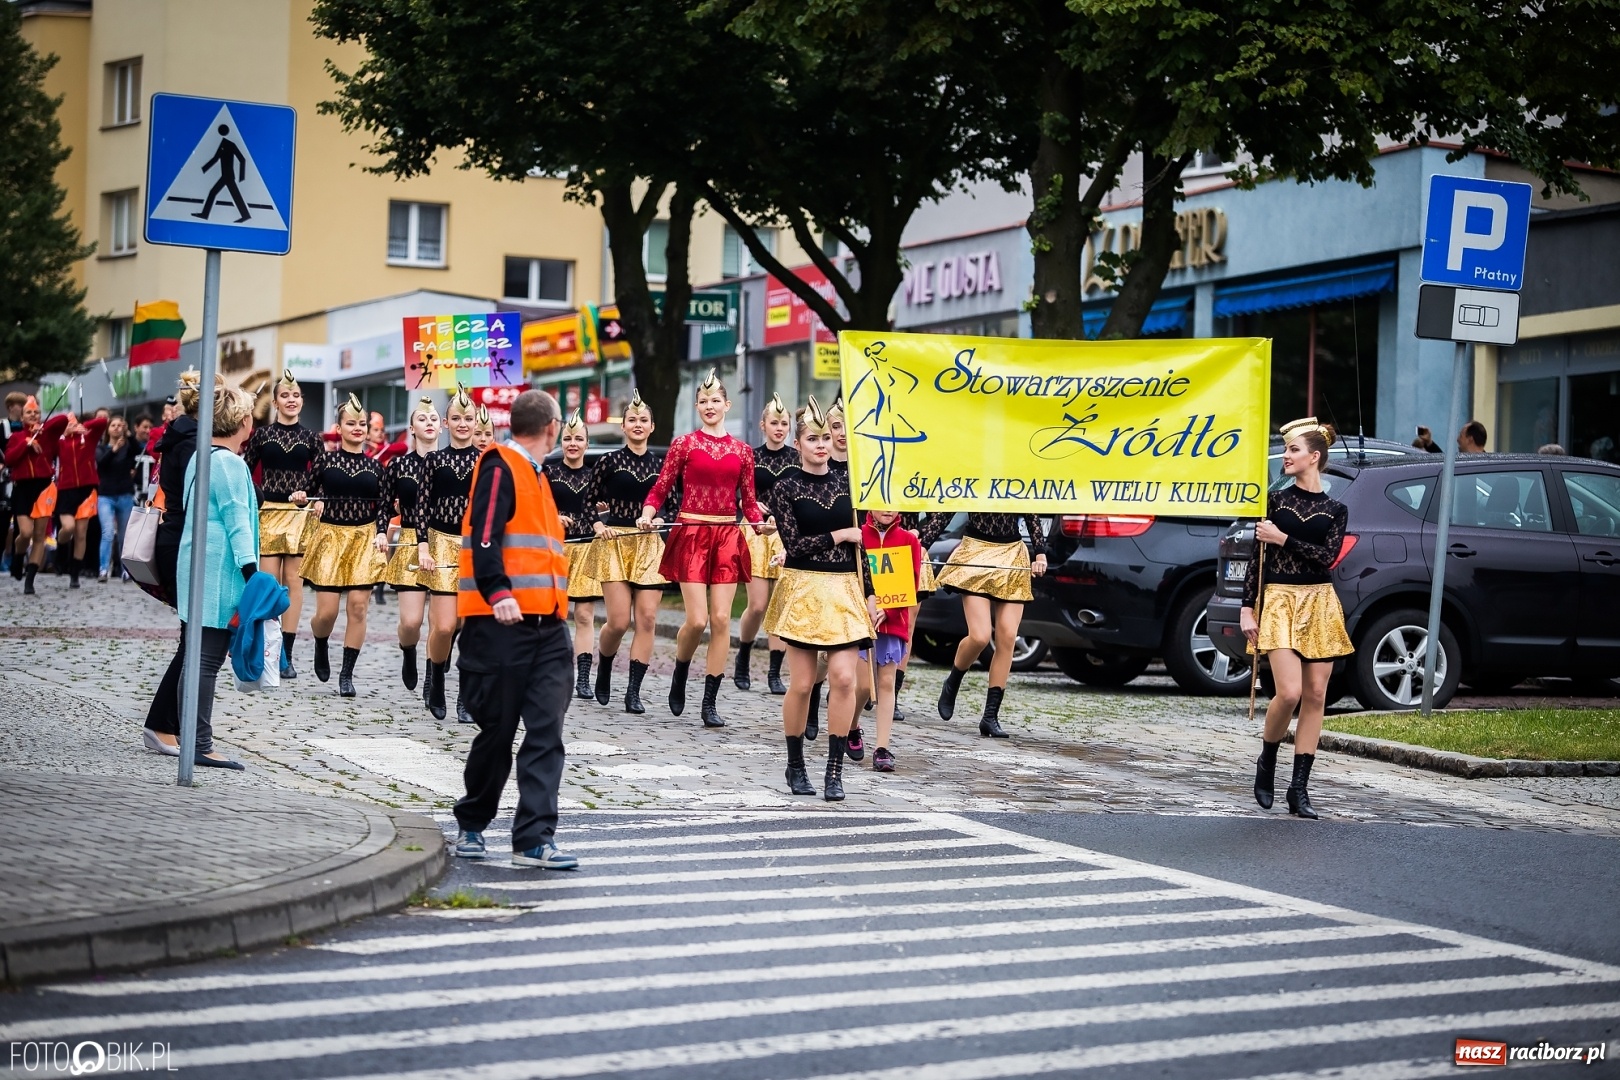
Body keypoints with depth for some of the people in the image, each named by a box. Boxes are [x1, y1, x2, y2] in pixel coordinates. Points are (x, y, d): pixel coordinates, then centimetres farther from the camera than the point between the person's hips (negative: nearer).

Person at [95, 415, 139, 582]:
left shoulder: (129, 446, 6)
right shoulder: (101, 448, 8)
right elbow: (100, 462, -13)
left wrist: (129, 435, -26)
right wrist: (113, 449, -27)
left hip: (125, 496, 1)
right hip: (105, 496, -1)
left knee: (124, 536, 7)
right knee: (108, 533, -15)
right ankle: (104, 570, -19)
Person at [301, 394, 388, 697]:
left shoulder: (374, 466, 6)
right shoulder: (325, 460, 1)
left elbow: (381, 507, 10)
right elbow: (309, 496, 7)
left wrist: (380, 535, 0)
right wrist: (315, 504, -11)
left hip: (363, 539, 2)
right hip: (330, 536, -2)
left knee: (358, 605, -5)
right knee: (327, 611, -5)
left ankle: (347, 673, 5)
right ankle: (320, 646, 30)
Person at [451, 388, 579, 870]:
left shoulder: (534, 475, 22)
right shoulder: (500, 467, -5)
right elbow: (484, 535, -18)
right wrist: (498, 594, -28)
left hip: (546, 625, 8)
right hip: (501, 623, -8)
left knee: (546, 731, -4)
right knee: (497, 730, 2)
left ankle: (534, 838, -7)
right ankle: (471, 825, 20)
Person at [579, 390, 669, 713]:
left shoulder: (660, 464, 8)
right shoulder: (608, 461, 1)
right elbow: (589, 503, 4)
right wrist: (598, 525, -14)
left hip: (650, 545, 3)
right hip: (615, 544, -2)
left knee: (647, 618, -6)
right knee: (619, 621, -8)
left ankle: (634, 691, -1)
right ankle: (603, 671, 21)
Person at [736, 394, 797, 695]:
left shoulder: (798, 458, 5)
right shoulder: (751, 456, 4)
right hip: (756, 533, -1)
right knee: (757, 606, -5)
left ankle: (775, 673, 3)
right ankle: (742, 659, 20)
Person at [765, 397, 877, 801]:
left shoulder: (846, 480, 9)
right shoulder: (786, 487, -1)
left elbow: (860, 543, 11)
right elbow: (793, 544, -8)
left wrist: (869, 593, 7)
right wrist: (838, 536, -6)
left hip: (845, 590, 3)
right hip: (804, 589, -2)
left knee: (843, 677, -9)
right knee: (801, 683, 0)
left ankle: (835, 770, -1)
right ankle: (796, 765, 17)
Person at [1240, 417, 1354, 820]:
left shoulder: (1335, 510, 7)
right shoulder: (1275, 500, 6)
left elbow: (1327, 557, -6)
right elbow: (1257, 556, 3)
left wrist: (1284, 539, -11)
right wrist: (1247, 607, -4)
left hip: (1319, 604, 2)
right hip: (1279, 601, -2)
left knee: (1315, 696, 0)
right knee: (1289, 692, -16)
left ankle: (1300, 788, 5)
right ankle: (1266, 764, 9)